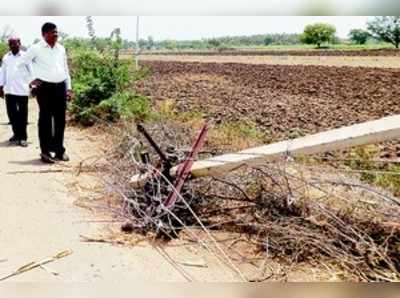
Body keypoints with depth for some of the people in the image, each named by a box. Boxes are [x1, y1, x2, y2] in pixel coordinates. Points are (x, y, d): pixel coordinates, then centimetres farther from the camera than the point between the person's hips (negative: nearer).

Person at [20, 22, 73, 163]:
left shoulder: (61, 49, 12)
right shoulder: (35, 49, -2)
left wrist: (69, 88, 14)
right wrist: (30, 81, -1)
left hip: (60, 86, 5)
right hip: (44, 87, -4)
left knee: (60, 119, 7)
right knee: (45, 119, -1)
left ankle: (59, 150, 16)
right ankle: (45, 151, 5)